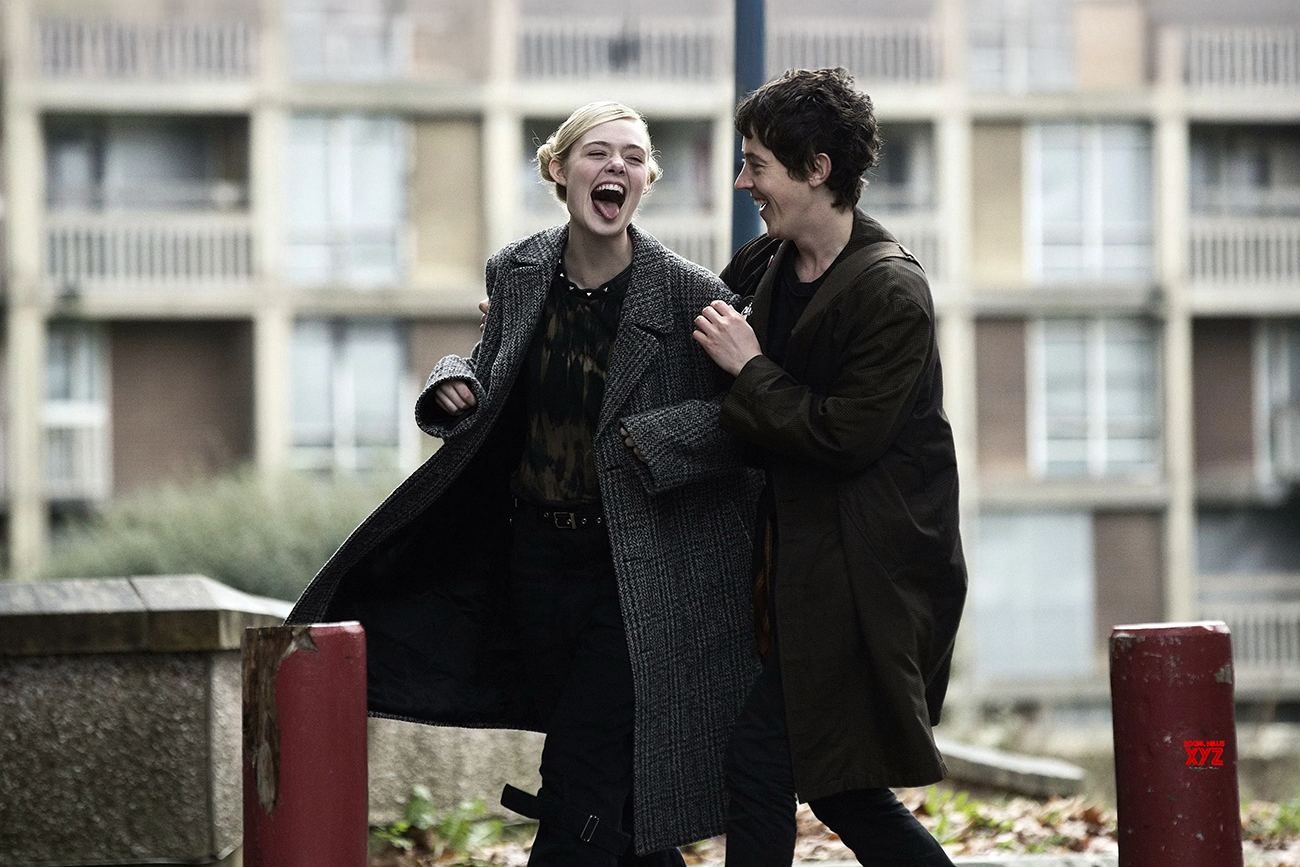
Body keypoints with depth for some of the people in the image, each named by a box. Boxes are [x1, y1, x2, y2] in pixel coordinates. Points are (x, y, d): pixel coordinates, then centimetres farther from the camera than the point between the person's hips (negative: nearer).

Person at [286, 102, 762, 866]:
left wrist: (656, 441, -22)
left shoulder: (689, 296, -12)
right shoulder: (518, 273, 3)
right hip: (536, 559, 6)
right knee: (616, 805, 16)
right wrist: (456, 383, -3)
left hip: (636, 580, -5)